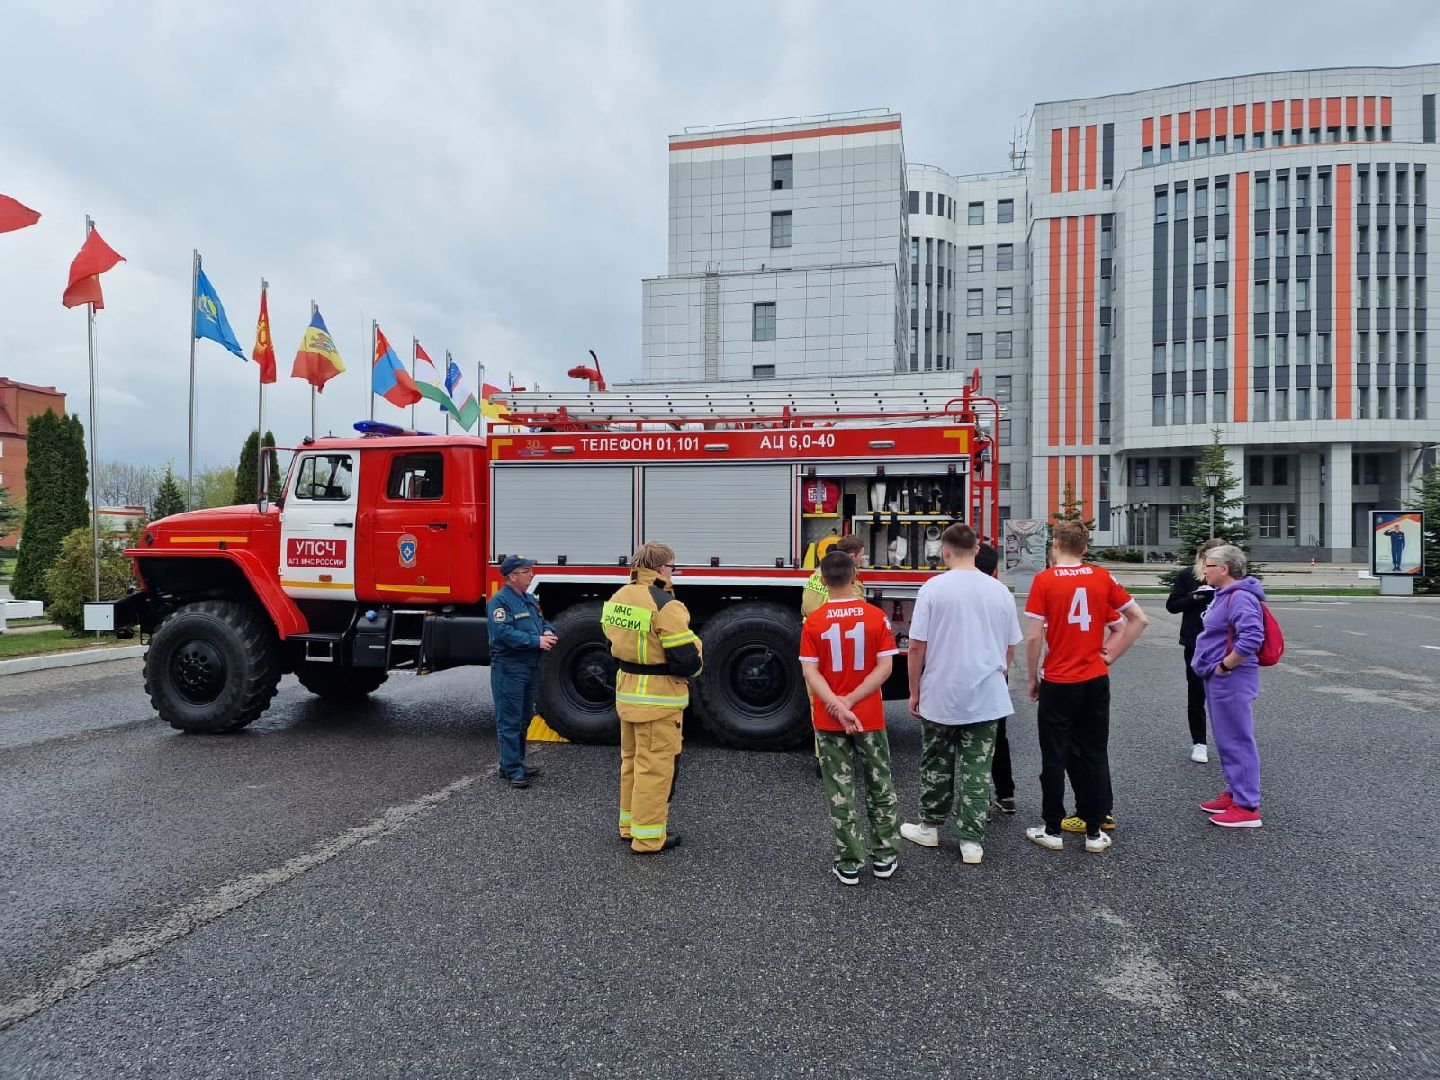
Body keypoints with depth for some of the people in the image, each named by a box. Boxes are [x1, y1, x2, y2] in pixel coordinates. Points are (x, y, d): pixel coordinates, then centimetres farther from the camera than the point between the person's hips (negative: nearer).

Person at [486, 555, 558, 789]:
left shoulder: (530, 600, 15)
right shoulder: (499, 601, -12)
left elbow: (542, 621, 23)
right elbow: (504, 633, -22)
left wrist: (548, 631, -1)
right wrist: (537, 641, -23)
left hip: (531, 667, 9)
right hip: (509, 668, -9)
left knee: (524, 719, 17)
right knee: (510, 721, -4)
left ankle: (516, 762, 28)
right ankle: (512, 770, 0)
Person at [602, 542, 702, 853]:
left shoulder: (618, 597, 4)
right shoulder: (665, 604, -21)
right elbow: (685, 657, -21)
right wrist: (693, 669, 0)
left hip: (626, 691, 8)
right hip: (657, 698, -8)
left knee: (632, 760, 21)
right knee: (654, 766, 3)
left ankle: (630, 823, 34)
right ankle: (648, 836, 11)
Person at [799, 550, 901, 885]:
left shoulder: (813, 621, -8)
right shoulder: (876, 616, -7)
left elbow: (810, 672, -13)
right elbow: (885, 667, -11)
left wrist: (836, 705, -19)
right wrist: (850, 701, -13)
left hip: (828, 721, 0)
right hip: (870, 717, 1)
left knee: (840, 792, 8)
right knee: (880, 786, 17)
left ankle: (849, 864, 13)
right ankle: (884, 856, 25)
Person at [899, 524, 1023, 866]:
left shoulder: (934, 587, -11)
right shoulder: (999, 590, 0)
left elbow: (917, 646, -11)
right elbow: (1010, 648, 9)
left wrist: (914, 691, 0)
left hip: (940, 696, -2)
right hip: (987, 698, 2)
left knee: (936, 763, 15)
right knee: (977, 768, 8)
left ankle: (930, 827, 29)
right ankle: (971, 841, 11)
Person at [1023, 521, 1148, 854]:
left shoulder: (1044, 580, -10)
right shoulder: (1102, 577, 1)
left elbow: (1033, 636, -12)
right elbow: (1139, 619, 3)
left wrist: (1032, 678, 0)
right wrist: (1112, 654, 7)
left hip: (1057, 683, -3)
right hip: (1095, 682, 3)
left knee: (1055, 757, 7)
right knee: (1094, 755, 12)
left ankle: (1052, 830, 16)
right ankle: (1094, 832, 18)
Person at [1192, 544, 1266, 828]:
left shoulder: (1240, 598, -20)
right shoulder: (1225, 596, 14)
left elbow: (1251, 639, -31)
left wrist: (1224, 666, -22)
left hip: (1231, 680, -11)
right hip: (1218, 680, 11)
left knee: (1237, 742, -4)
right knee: (1227, 741, 19)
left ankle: (1247, 807, 4)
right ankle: (1234, 794, 30)